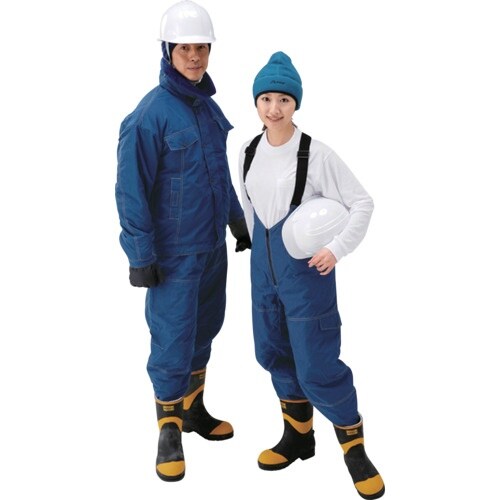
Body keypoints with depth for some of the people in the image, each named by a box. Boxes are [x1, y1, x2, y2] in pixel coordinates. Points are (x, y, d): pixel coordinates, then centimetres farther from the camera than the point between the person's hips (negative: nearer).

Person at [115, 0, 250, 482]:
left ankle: (194, 410, 35)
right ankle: (169, 431, 16)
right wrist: (141, 255, -17)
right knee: (173, 341, -2)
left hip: (213, 245, 7)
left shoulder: (208, 106, 6)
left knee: (204, 330, 18)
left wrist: (238, 222, 20)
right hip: (173, 252, -7)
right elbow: (131, 189, -16)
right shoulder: (150, 114, -17)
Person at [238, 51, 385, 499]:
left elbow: (362, 203, -11)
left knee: (316, 366, -4)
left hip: (306, 269, -6)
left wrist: (337, 250, -18)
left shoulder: (316, 154, -16)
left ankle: (355, 450, 17)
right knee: (276, 354, 16)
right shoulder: (248, 152, 1)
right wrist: (261, 250, 16)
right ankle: (298, 436, 36)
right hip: (263, 267, 6)